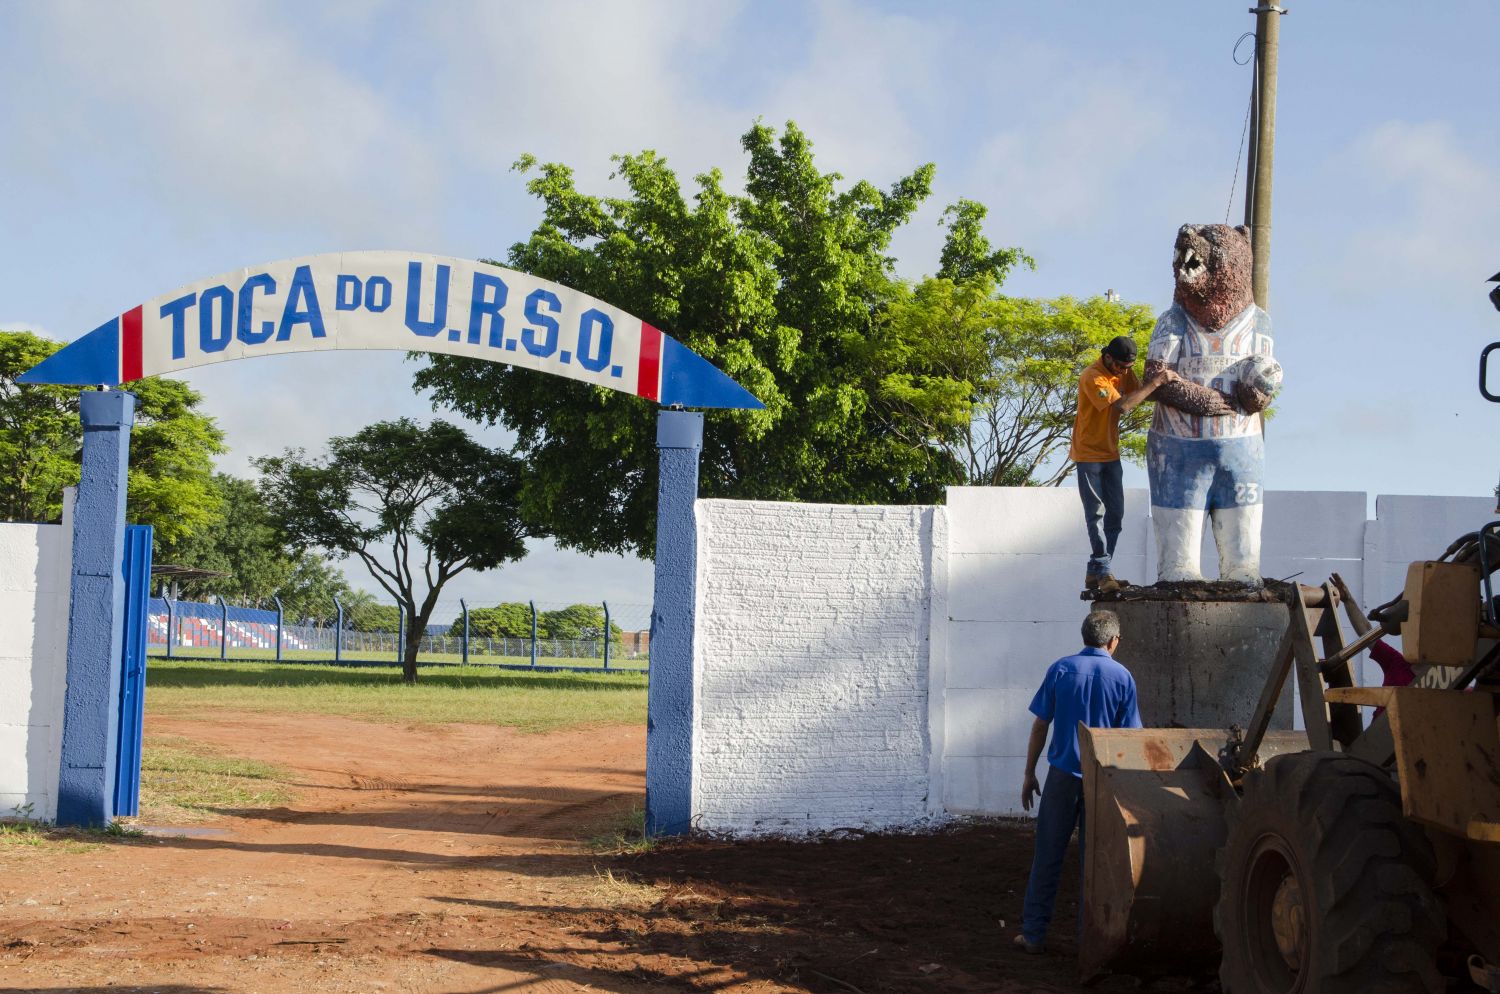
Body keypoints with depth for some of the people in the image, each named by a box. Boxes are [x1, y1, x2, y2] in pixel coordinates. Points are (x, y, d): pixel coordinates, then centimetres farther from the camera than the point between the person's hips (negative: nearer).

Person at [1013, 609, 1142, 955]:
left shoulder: (1060, 670, -2)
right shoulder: (1122, 677, -2)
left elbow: (1040, 726, -1)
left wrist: (1029, 773, 7)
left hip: (1063, 774, 0)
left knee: (1047, 858, 6)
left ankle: (1034, 934, 9)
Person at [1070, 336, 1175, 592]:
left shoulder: (1124, 371, 2)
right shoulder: (1092, 378, -24)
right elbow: (1122, 406, -34)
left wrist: (1155, 380, -18)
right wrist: (1155, 382, -34)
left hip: (1111, 453, 8)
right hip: (1089, 453, -8)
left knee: (1115, 513, 6)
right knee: (1096, 512, -9)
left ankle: (1095, 572, 11)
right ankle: (1102, 571, -10)